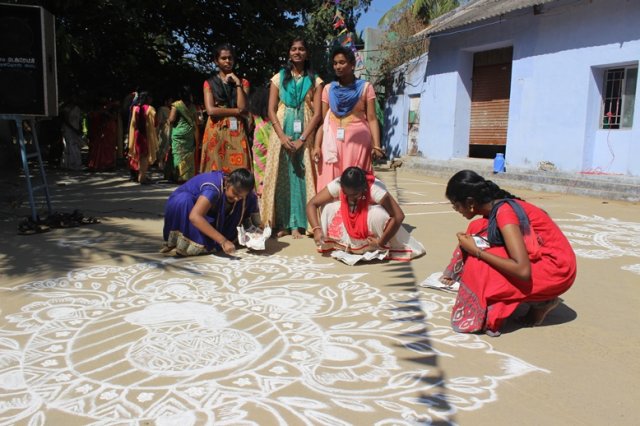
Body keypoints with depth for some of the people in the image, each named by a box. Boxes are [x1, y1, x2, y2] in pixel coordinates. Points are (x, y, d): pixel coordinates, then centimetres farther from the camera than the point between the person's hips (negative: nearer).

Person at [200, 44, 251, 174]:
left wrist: (237, 84, -3)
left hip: (236, 132, 1)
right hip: (216, 132, -1)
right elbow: (211, 110, -6)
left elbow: (243, 107, -3)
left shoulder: (243, 82, 13)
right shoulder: (209, 83, 9)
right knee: (215, 171, -4)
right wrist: (237, 111, -6)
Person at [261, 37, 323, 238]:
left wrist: (302, 138, -13)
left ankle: (297, 224, 0)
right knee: (281, 176, -1)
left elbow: (317, 113, -2)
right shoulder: (279, 78, 10)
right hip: (282, 133, 1)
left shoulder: (315, 81, 7)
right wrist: (282, 136, -12)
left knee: (301, 176, -4)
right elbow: (271, 110, 3)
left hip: (304, 134, -1)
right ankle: (282, 223, 4)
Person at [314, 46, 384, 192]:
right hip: (333, 142, 2)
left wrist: (376, 145, -10)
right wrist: (317, 146, -1)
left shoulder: (365, 87, 4)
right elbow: (323, 120, 9)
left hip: (357, 141, -2)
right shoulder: (328, 89, 11)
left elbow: (372, 119, -1)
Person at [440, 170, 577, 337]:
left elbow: (522, 271, -34)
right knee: (477, 229, -1)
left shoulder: (504, 212, -27)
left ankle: (542, 301, -2)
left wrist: (476, 251, -26)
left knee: (481, 267, -24)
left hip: (557, 268, -9)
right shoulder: (495, 205, 0)